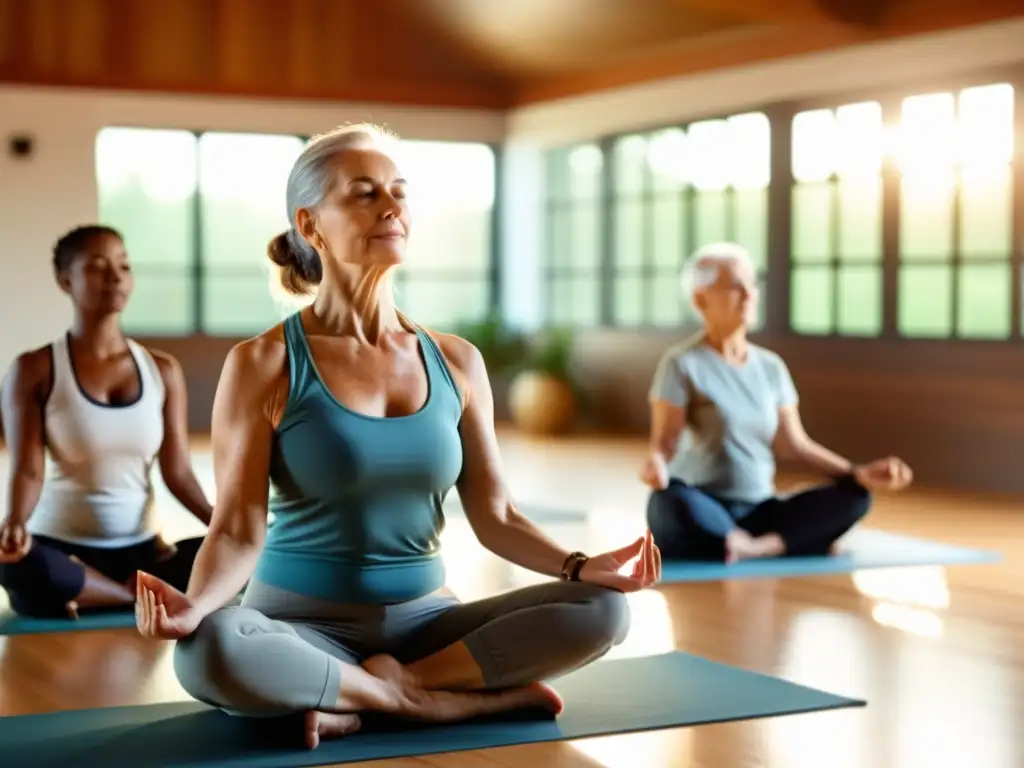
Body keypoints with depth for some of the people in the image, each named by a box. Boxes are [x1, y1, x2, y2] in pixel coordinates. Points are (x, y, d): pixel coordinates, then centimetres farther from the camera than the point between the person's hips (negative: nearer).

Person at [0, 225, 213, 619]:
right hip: (61, 548, -3)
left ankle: (89, 595, -17)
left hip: (141, 551, 3)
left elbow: (178, 471, 2)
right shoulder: (34, 369, -3)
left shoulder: (163, 369, 6)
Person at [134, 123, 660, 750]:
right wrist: (193, 605, -31)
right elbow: (239, 531, -11)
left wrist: (581, 566, -12)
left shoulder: (456, 362, 4)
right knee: (209, 653, -38)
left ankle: (362, 698, -16)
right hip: (304, 624, -3)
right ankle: (467, 697, -20)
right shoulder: (264, 365, -7)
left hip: (423, 620, 4)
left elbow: (495, 515, 5)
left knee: (602, 610, -18)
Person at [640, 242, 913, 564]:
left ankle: (761, 546, -31)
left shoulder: (771, 366, 12)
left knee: (855, 495, -14)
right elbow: (665, 440, -12)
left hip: (758, 512, 5)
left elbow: (793, 443, 12)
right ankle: (789, 542, -26)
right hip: (704, 513, -5)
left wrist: (858, 473, 0)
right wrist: (656, 465, -36)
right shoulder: (682, 363, -5)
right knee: (674, 502, -40)